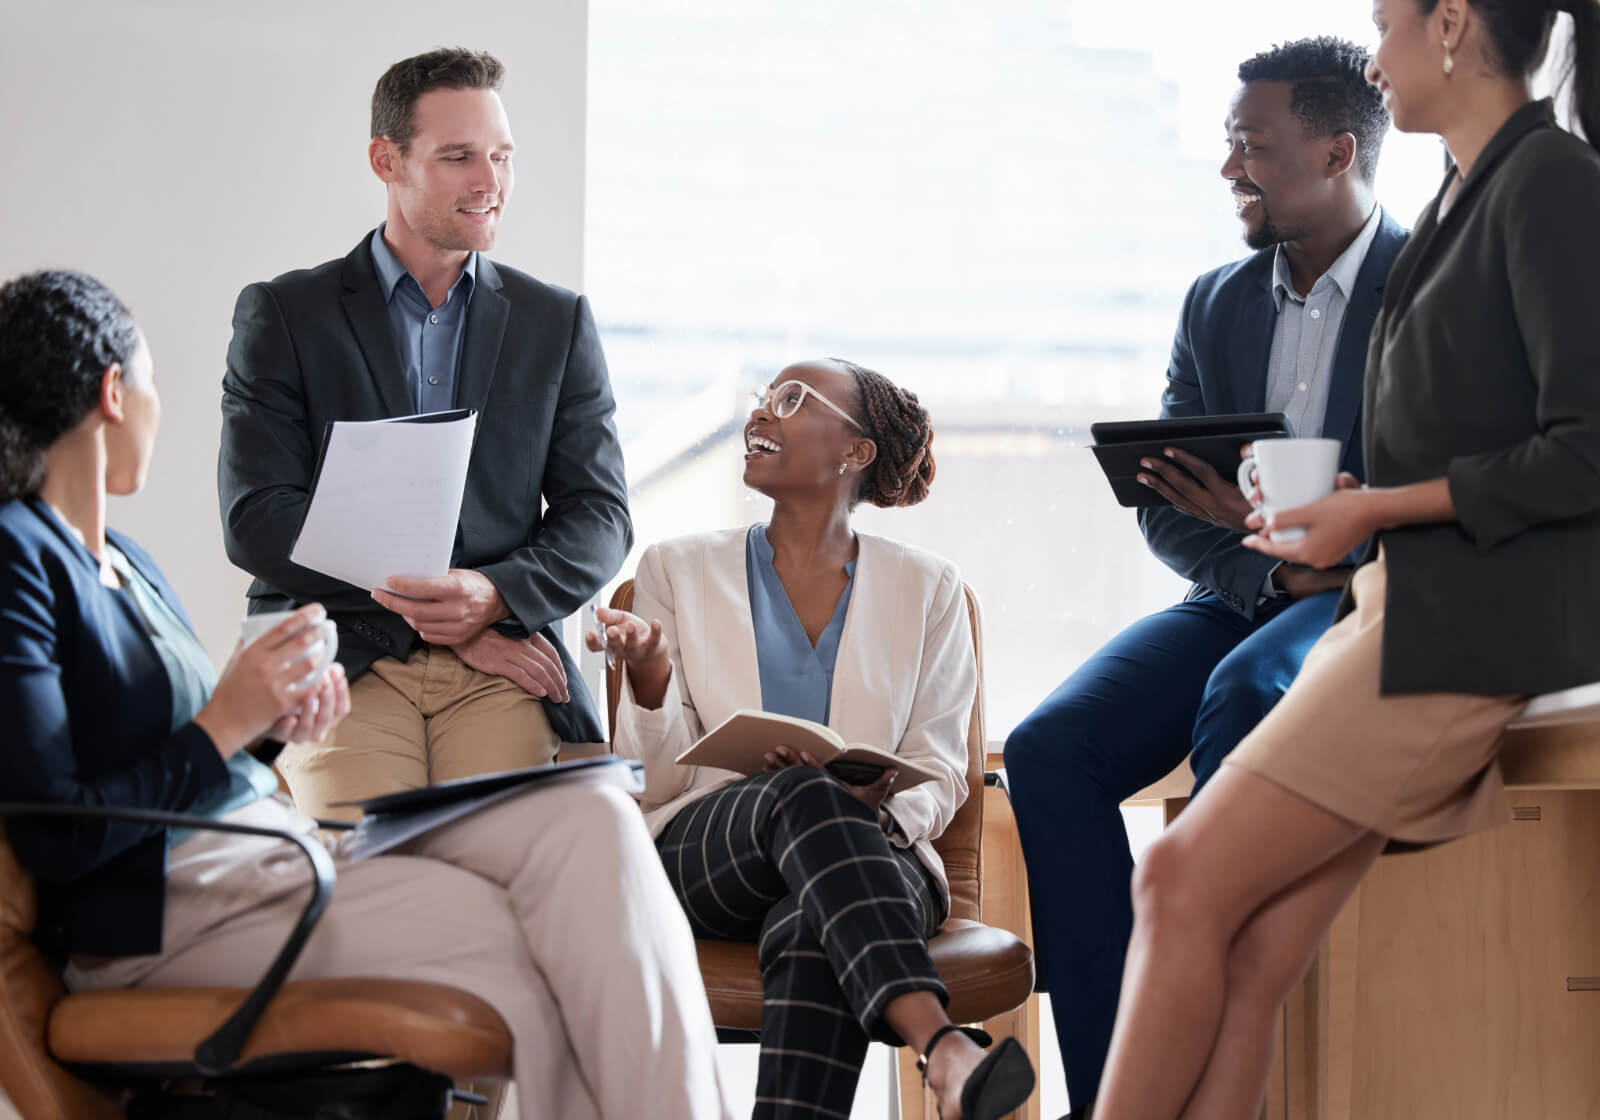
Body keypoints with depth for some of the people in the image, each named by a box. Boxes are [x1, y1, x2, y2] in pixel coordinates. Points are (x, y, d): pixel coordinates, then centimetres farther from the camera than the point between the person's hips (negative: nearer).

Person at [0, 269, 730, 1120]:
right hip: (159, 905, -9)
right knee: (496, 926, -27)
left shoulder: (128, 561, 20)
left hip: (281, 838, 9)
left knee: (587, 819, -13)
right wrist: (225, 726, -13)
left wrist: (271, 715, 0)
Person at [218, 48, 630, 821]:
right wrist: (430, 608, -11)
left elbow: (600, 517, 11)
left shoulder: (558, 323, 16)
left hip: (501, 657, 2)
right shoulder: (282, 315, 8)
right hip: (340, 662, -1)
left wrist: (494, 596, -12)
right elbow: (256, 519, -2)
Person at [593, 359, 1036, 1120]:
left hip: (871, 851, 1)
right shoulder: (677, 570, 15)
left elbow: (940, 778, 10)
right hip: (703, 852, 0)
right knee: (804, 794, -36)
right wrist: (650, 686, -14)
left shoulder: (927, 589, 15)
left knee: (811, 929, -37)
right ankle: (941, 1049, -53)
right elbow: (653, 784, 8)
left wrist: (880, 801, -15)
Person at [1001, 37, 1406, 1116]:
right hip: (1241, 596, 6)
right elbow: (1167, 510, 10)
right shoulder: (1218, 303, 14)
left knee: (1243, 692, -38)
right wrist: (1268, 568, -10)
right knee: (1049, 747, -20)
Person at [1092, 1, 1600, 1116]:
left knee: (1186, 882, -11)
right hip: (1401, 617, 8)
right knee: (1253, 965, -3)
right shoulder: (1466, 197, 19)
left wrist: (1375, 510, -13)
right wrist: (1336, 506, 9)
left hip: (1470, 629, -8)